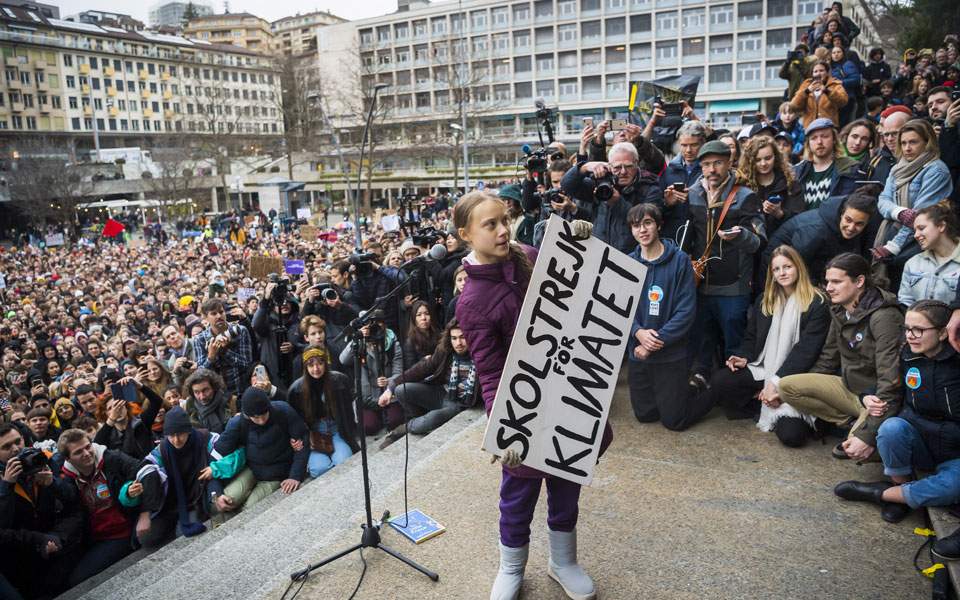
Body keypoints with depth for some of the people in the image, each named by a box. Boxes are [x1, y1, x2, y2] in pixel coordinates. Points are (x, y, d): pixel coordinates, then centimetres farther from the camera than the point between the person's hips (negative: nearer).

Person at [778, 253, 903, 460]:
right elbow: (827, 360, 16)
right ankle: (854, 423, -2)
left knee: (859, 450, -36)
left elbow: (890, 383, -27)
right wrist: (804, 388, 9)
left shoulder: (883, 317, -22)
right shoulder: (839, 311, 4)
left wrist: (868, 435, -31)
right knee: (786, 386, -12)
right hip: (850, 387, 8)